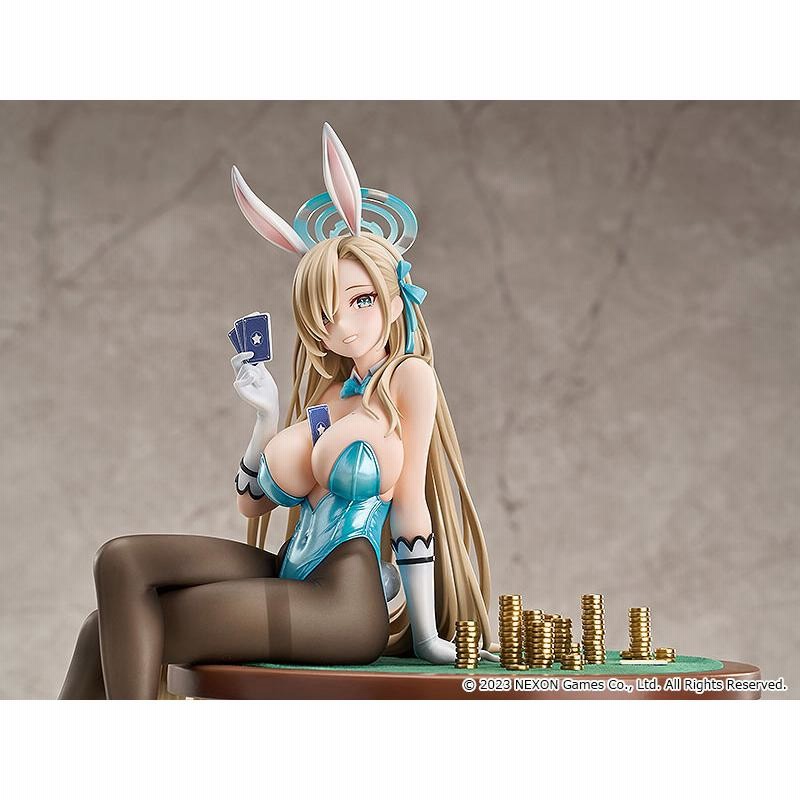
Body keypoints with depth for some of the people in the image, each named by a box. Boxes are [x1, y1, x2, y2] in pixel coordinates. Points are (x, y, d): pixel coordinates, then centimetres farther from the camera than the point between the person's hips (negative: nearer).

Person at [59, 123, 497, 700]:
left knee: (121, 633, -12)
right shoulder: (328, 388, 15)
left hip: (345, 606, -7)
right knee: (121, 561, -3)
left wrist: (424, 635, -8)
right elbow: (254, 504, 15)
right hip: (290, 581, 7)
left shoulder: (408, 376, -4)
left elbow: (410, 502, -8)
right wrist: (267, 418, 1)